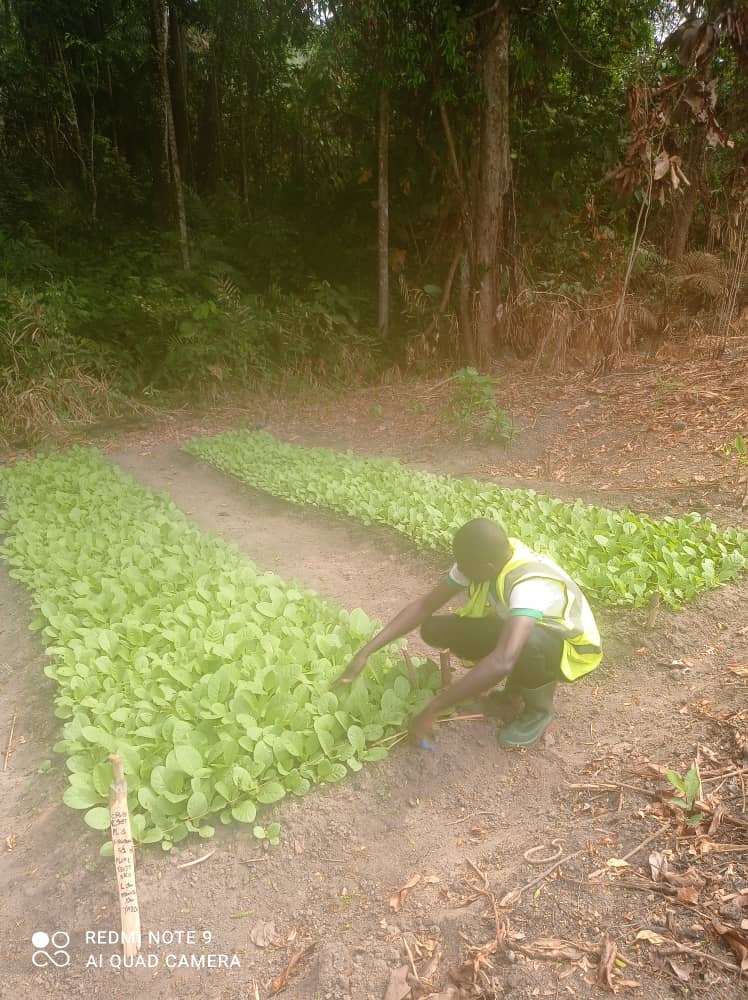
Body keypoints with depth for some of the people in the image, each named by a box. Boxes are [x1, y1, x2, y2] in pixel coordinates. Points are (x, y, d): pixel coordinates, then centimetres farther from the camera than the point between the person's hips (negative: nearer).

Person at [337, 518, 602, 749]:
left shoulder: (530, 585, -41)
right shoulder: (481, 561, -20)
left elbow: (502, 662, -54)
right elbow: (424, 606, -12)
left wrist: (432, 709, -48)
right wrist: (367, 651, -19)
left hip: (572, 647, -6)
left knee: (528, 642, -43)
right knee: (434, 629, -13)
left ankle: (539, 709, -9)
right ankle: (518, 681, 6)